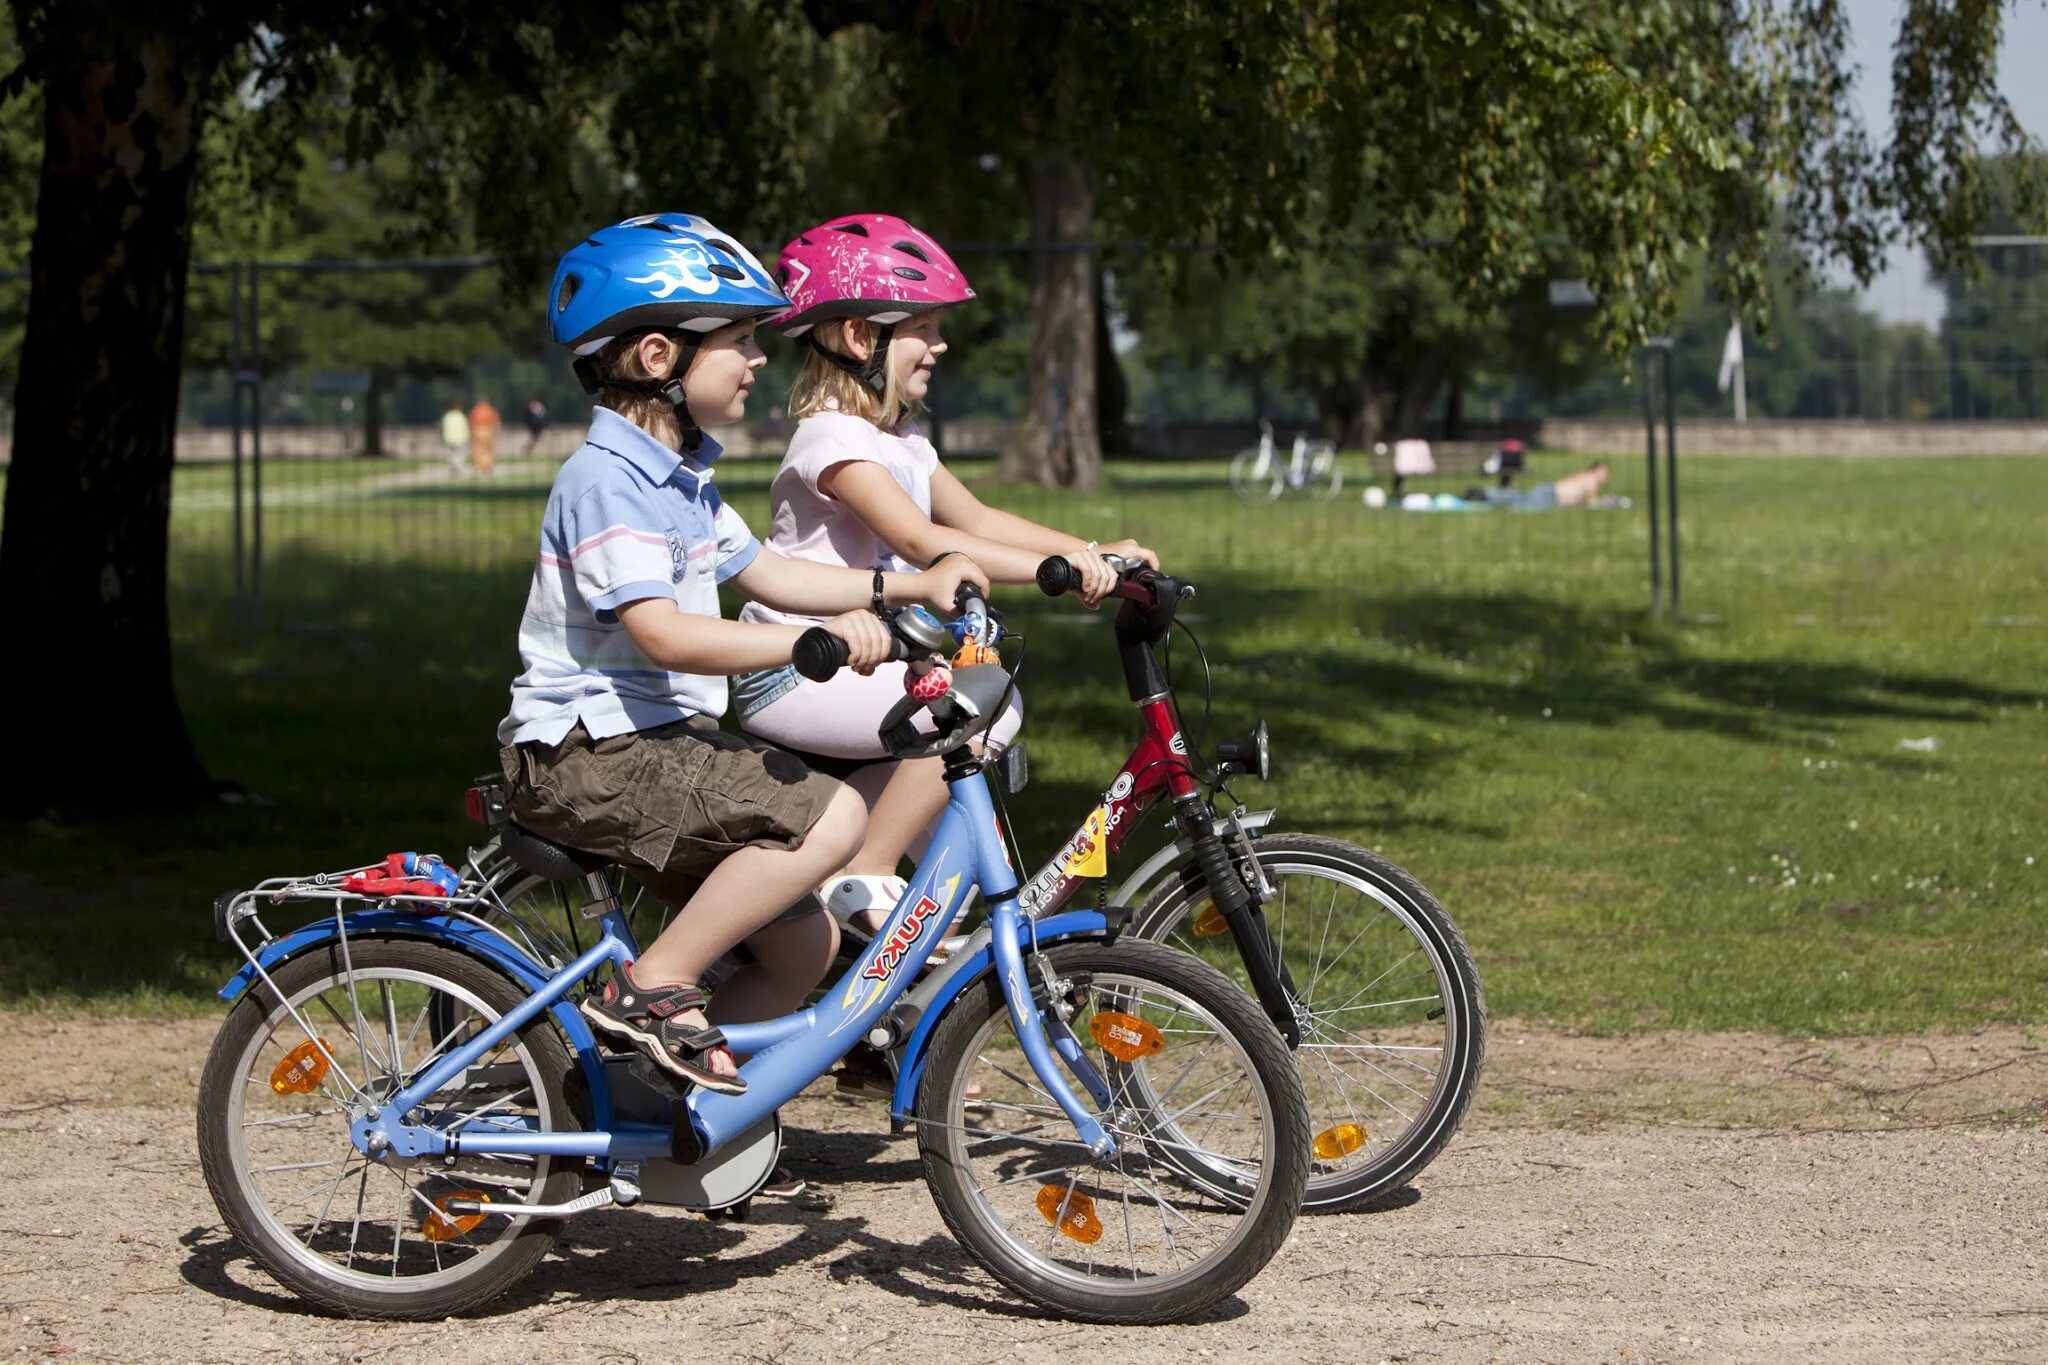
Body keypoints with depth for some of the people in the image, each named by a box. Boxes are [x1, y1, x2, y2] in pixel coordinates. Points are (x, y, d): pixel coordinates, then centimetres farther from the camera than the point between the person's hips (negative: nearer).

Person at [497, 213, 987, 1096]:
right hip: (588, 754, -10)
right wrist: (813, 639, -34)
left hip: (657, 743, 10)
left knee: (804, 941, 7)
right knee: (830, 817, -25)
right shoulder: (607, 481, -17)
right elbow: (662, 634, -28)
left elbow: (761, 574, 25)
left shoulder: (679, 477, 15)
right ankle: (653, 985, -17)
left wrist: (909, 586, 18)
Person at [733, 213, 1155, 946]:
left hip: (849, 666, 10)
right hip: (793, 676, -10)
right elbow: (920, 540, -29)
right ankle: (864, 877, -16)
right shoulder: (834, 438, -17)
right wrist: (1052, 567, -37)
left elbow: (976, 520, 9)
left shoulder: (901, 441, 16)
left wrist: (1094, 552, -4)